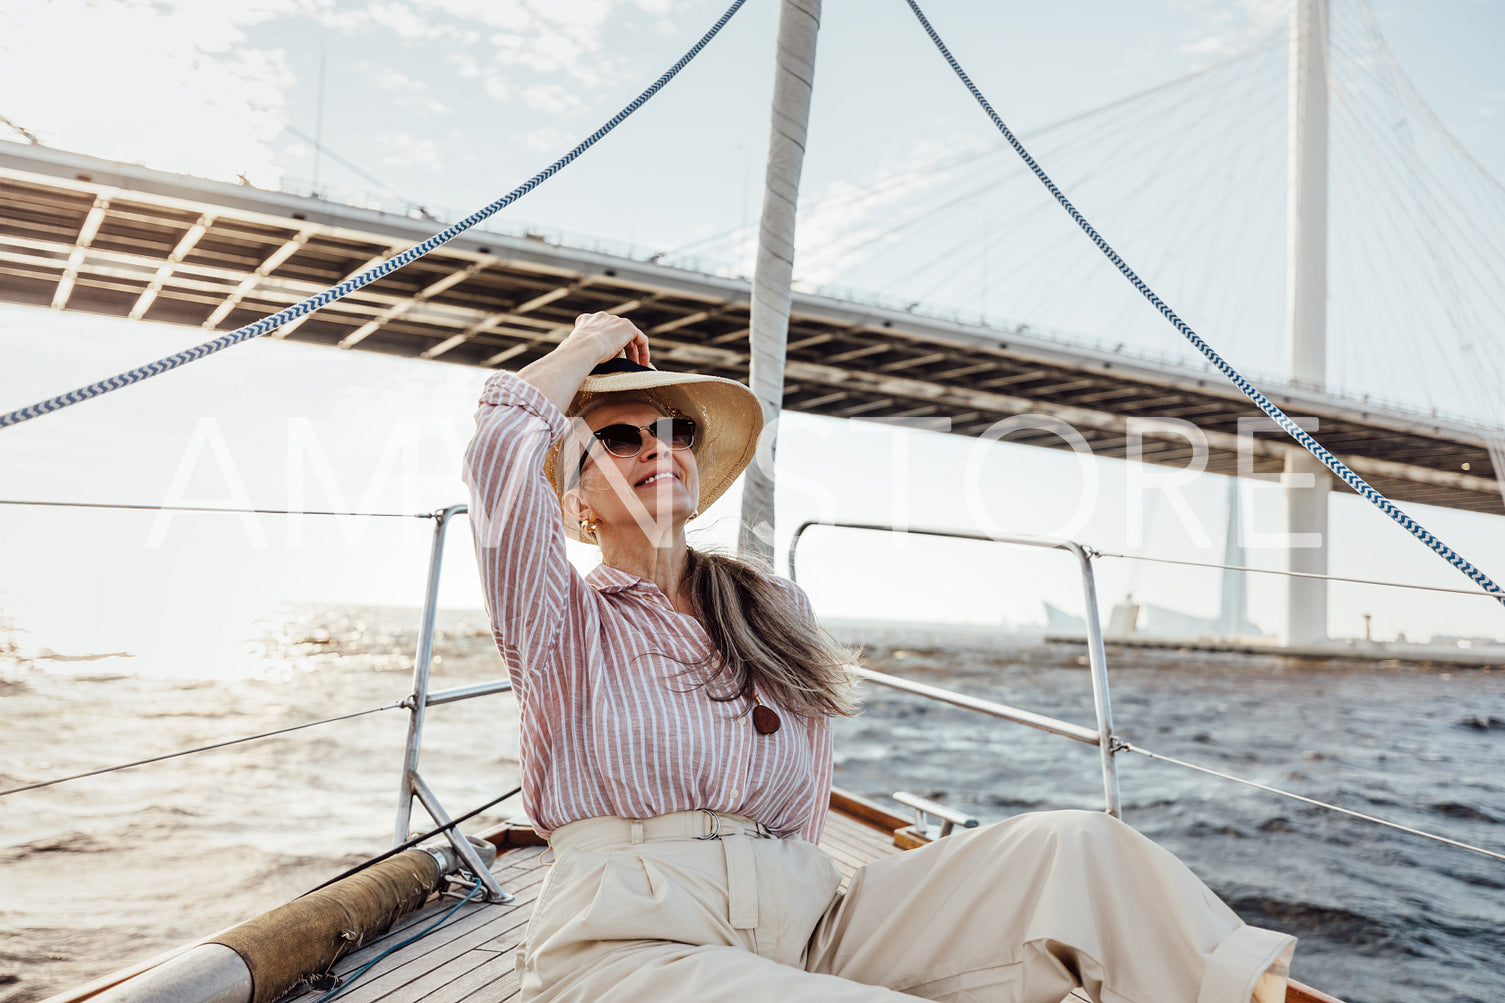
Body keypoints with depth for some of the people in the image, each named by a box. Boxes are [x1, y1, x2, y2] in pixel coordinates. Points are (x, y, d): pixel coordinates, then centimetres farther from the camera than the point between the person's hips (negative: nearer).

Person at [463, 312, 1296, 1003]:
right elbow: (501, 453, -10)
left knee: (1065, 844, -14)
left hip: (800, 920, 5)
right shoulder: (565, 622, 7)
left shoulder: (777, 613, 19)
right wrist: (586, 348, 6)